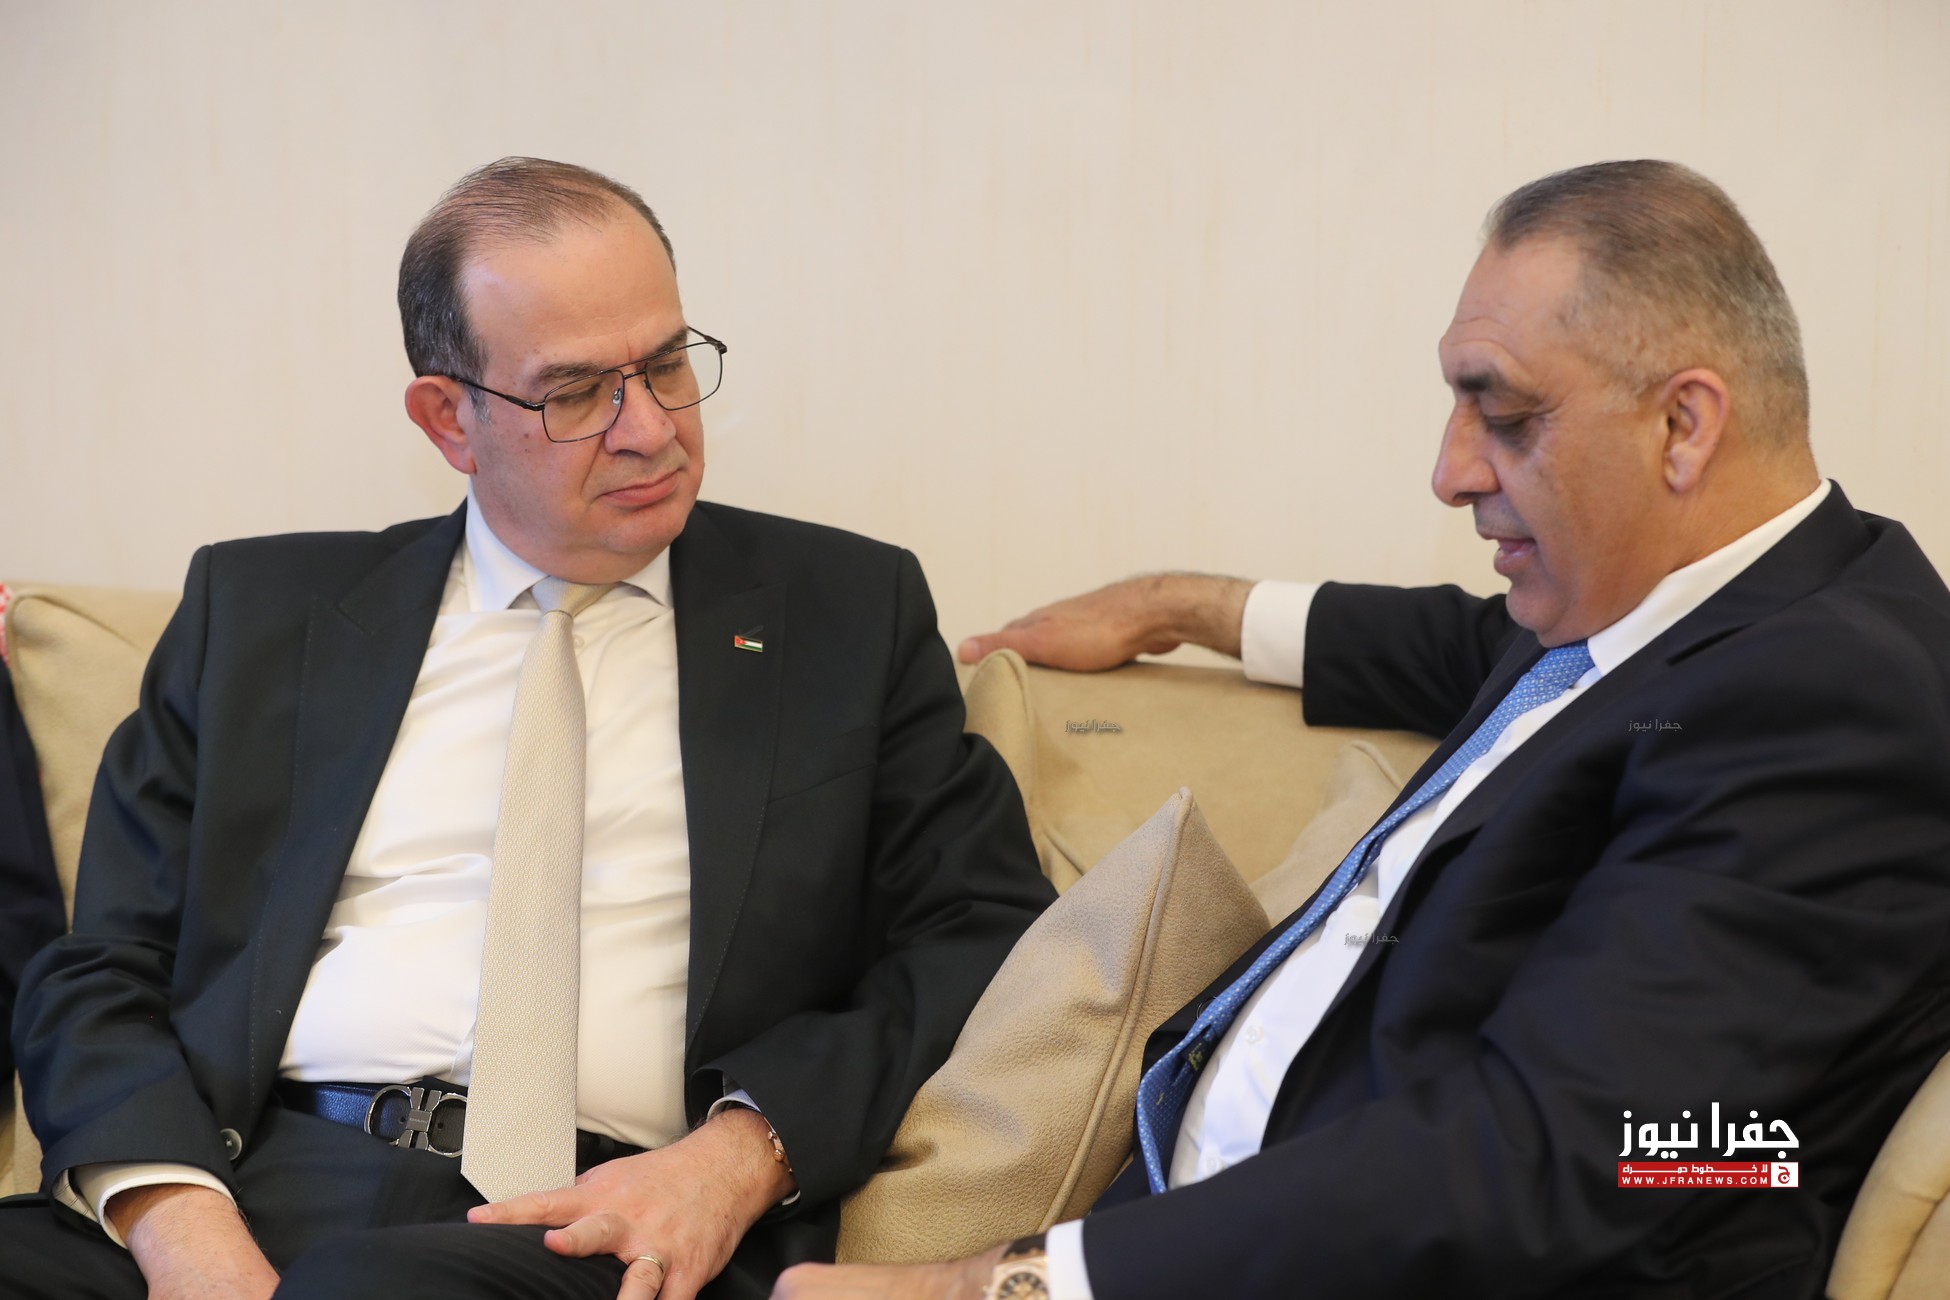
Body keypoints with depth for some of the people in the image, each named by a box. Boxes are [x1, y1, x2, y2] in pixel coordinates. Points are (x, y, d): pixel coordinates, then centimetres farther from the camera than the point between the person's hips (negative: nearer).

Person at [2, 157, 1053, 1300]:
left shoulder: (850, 612, 14)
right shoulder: (260, 611, 16)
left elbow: (990, 937, 8)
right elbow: (101, 977, 12)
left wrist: (747, 1150, -10)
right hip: (252, 1183, 2)